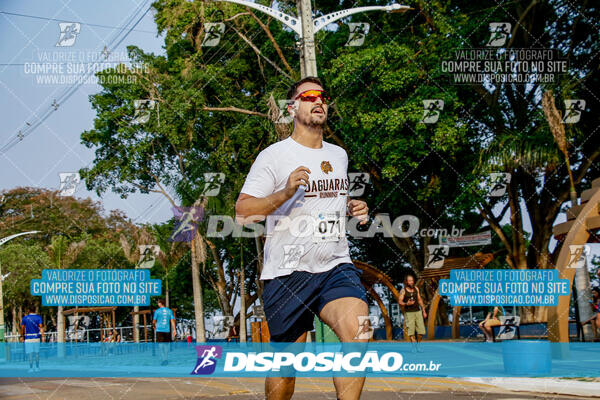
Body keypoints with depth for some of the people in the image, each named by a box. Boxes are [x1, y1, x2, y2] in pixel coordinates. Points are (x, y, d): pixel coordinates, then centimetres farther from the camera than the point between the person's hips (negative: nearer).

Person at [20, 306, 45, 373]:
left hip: (28, 338, -1)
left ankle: (31, 368, -1)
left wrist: (22, 336, 12)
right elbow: (41, 327, -9)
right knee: (37, 352, 10)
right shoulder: (38, 317, 1)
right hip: (36, 337, 1)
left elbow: (22, 328, 1)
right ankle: (37, 367, 13)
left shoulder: (25, 318, 1)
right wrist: (43, 336, -14)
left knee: (30, 353, 1)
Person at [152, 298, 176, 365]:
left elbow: (154, 321, 3)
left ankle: (163, 359, -14)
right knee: (166, 344, 12)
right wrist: (174, 330, 0)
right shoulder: (169, 311, 7)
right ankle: (166, 359, 12)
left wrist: (154, 326, 24)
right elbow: (172, 320, 1)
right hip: (167, 330, 3)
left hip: (159, 330, -3)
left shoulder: (157, 311, -2)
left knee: (160, 344, -3)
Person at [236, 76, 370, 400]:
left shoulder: (339, 155, 16)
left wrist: (353, 208, 11)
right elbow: (241, 212, -9)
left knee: (358, 333, -24)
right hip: (287, 273, -3)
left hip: (336, 267, 4)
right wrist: (284, 193, -23)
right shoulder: (274, 156, -2)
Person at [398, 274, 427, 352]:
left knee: (421, 330, -2)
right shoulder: (403, 290, -5)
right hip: (409, 313, -3)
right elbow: (400, 302, -7)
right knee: (411, 331, -6)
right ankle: (414, 346, 2)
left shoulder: (416, 289, 8)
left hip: (418, 311, 3)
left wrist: (424, 311, 12)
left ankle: (418, 345, 14)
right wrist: (406, 304, -27)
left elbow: (420, 300, 14)